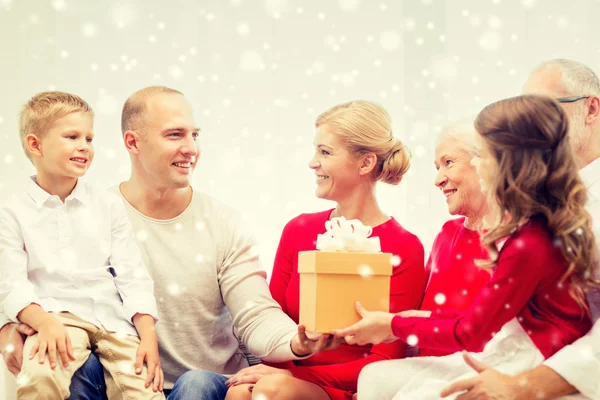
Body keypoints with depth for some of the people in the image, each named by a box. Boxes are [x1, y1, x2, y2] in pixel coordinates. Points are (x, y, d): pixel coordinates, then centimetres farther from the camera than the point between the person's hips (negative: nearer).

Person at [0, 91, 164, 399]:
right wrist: (45, 323, -21)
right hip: (55, 315, -2)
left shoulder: (108, 206, 13)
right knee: (41, 375, -34)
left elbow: (132, 276, 9)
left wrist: (149, 335, -4)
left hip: (112, 317, 3)